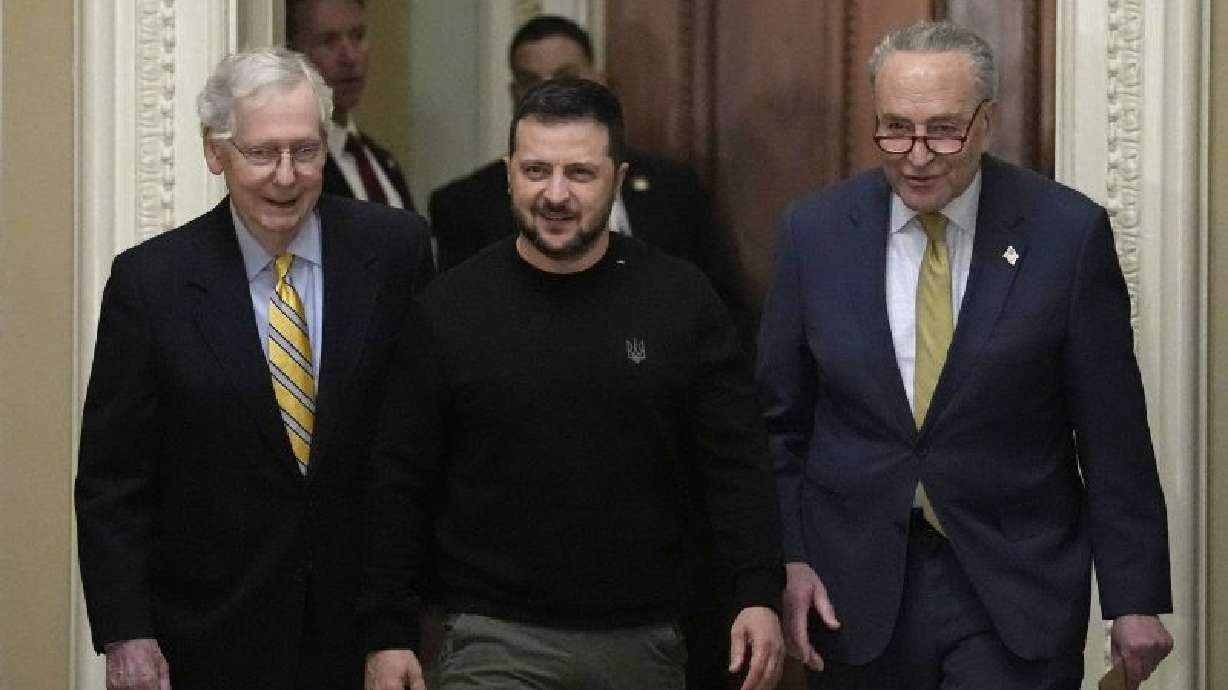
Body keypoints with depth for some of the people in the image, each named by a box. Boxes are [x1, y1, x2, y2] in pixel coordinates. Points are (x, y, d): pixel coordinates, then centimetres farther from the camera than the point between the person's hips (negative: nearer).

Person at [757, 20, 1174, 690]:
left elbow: (1112, 434, -3)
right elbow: (780, 420, 8)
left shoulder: (1068, 231, -6)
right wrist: (786, 559, -2)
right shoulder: (814, 231, 1)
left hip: (1014, 583, -2)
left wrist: (1135, 598, -4)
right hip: (856, 589, 2)